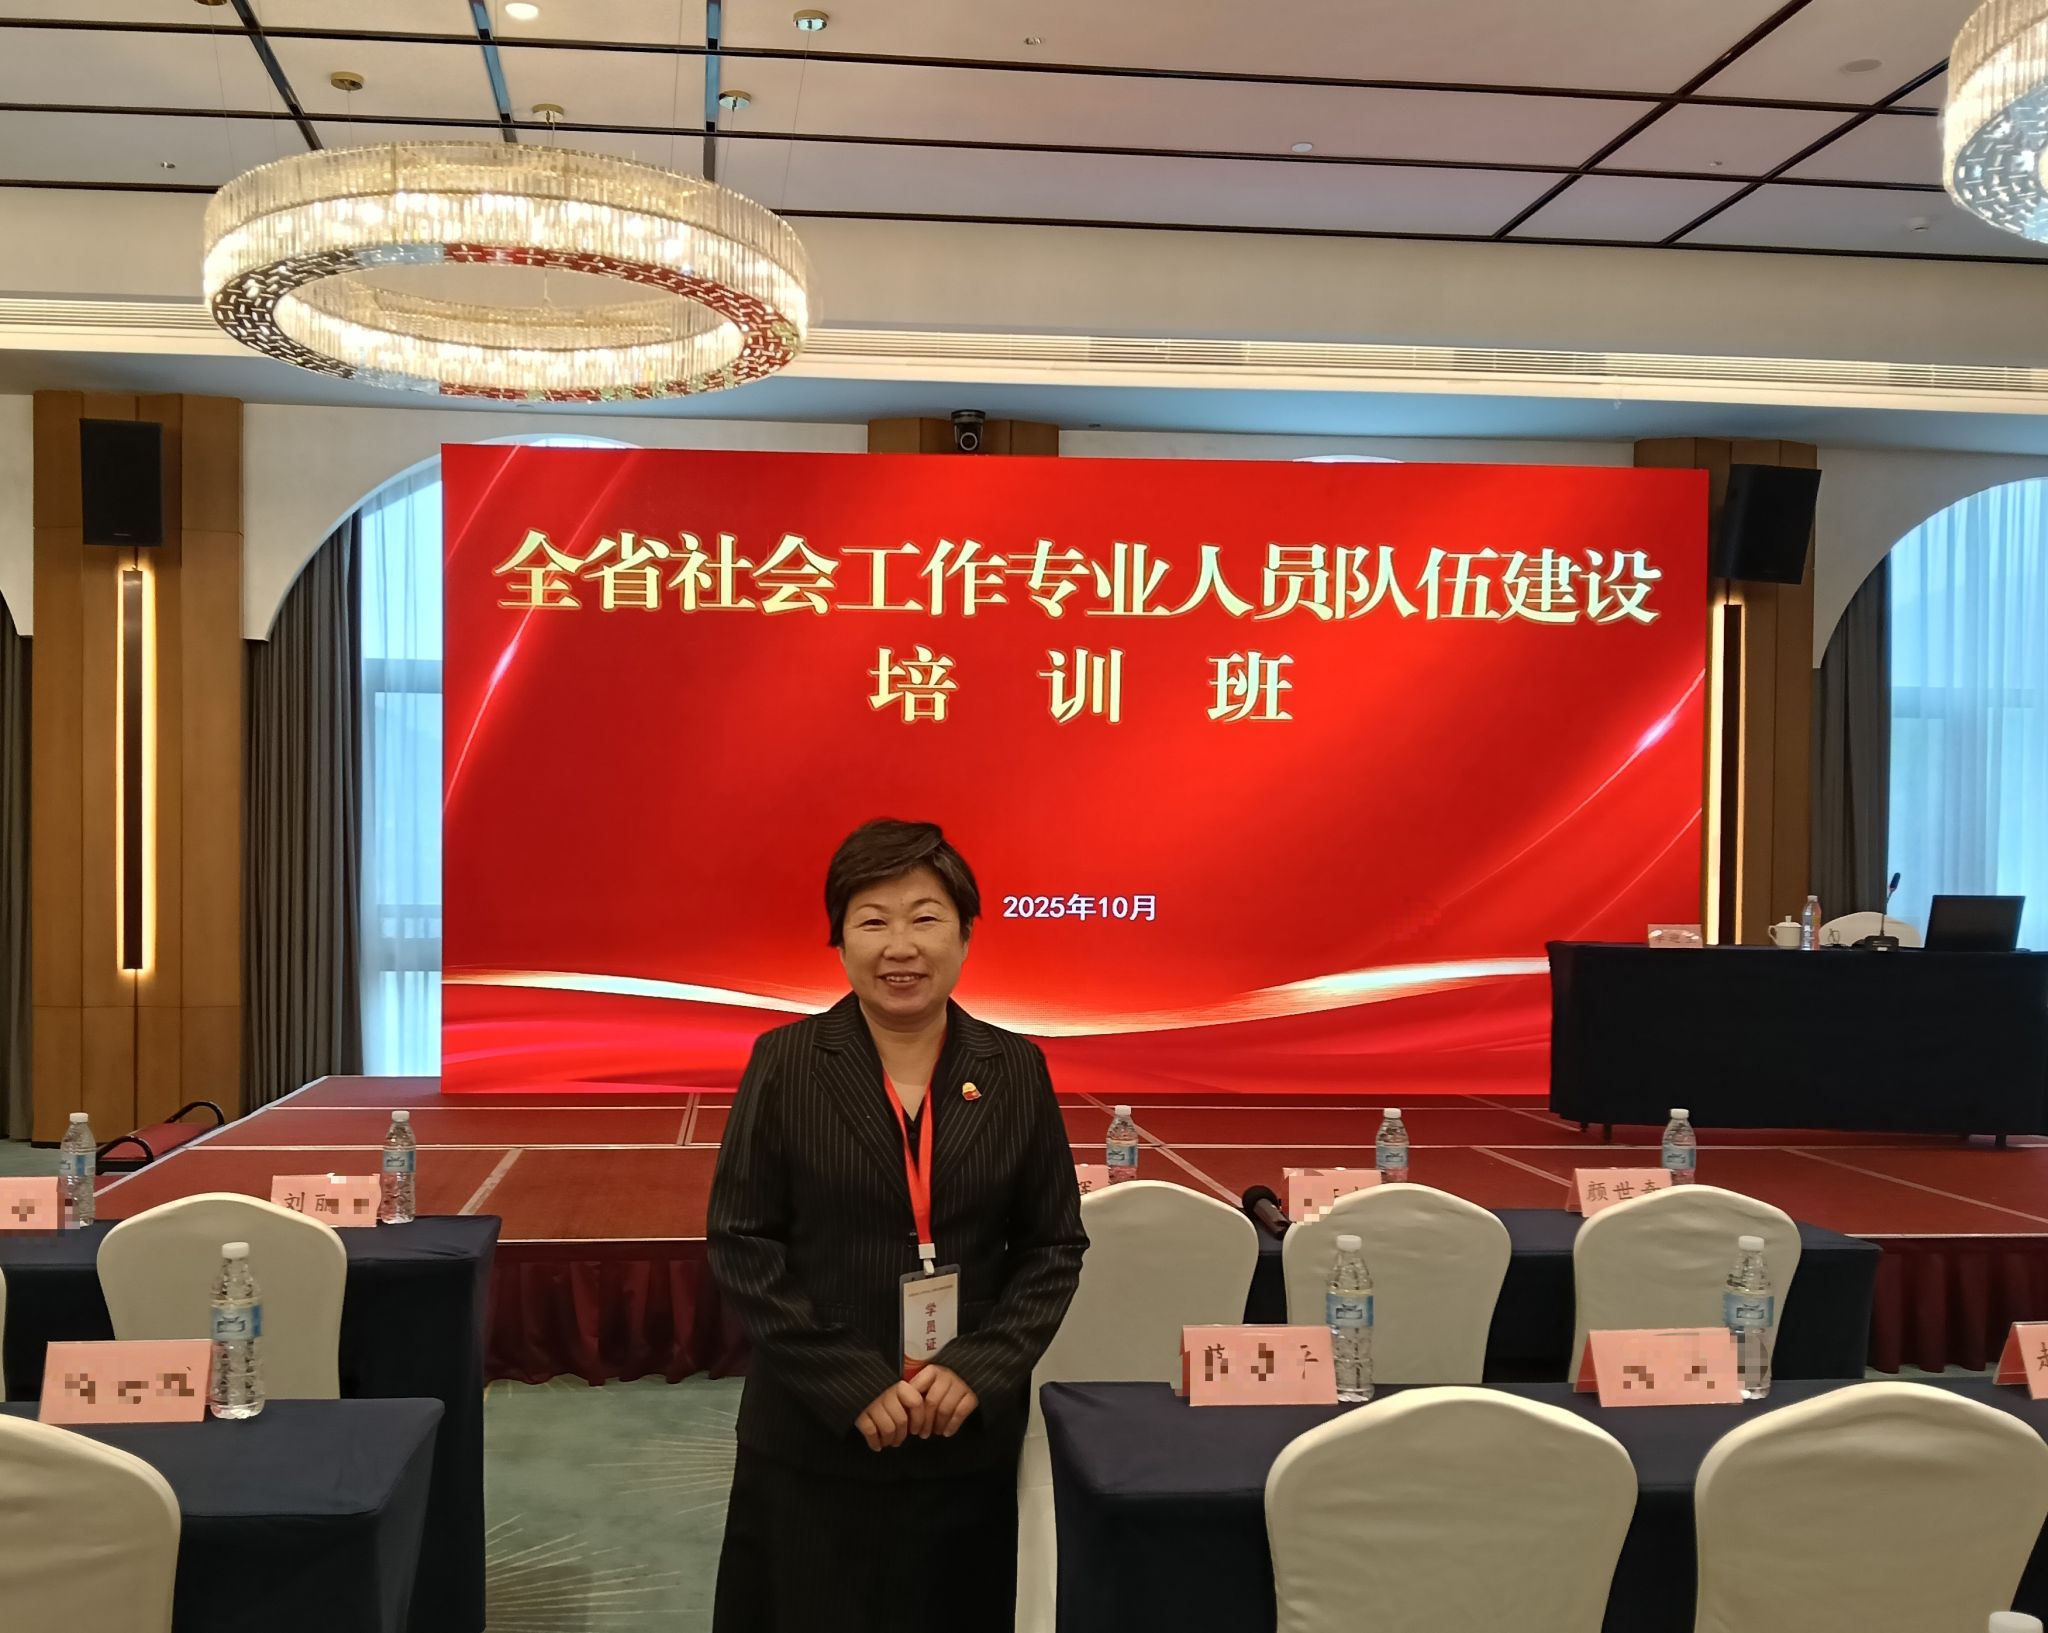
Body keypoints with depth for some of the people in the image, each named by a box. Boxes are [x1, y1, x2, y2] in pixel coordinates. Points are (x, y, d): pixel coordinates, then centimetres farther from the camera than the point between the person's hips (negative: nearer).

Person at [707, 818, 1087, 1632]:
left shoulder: (1016, 1070, 0)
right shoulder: (783, 1063, -5)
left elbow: (1055, 1244, 3)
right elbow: (742, 1246, -6)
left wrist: (981, 1369, -11)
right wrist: (852, 1386, -14)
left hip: (972, 1437, 2)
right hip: (811, 1440, -1)